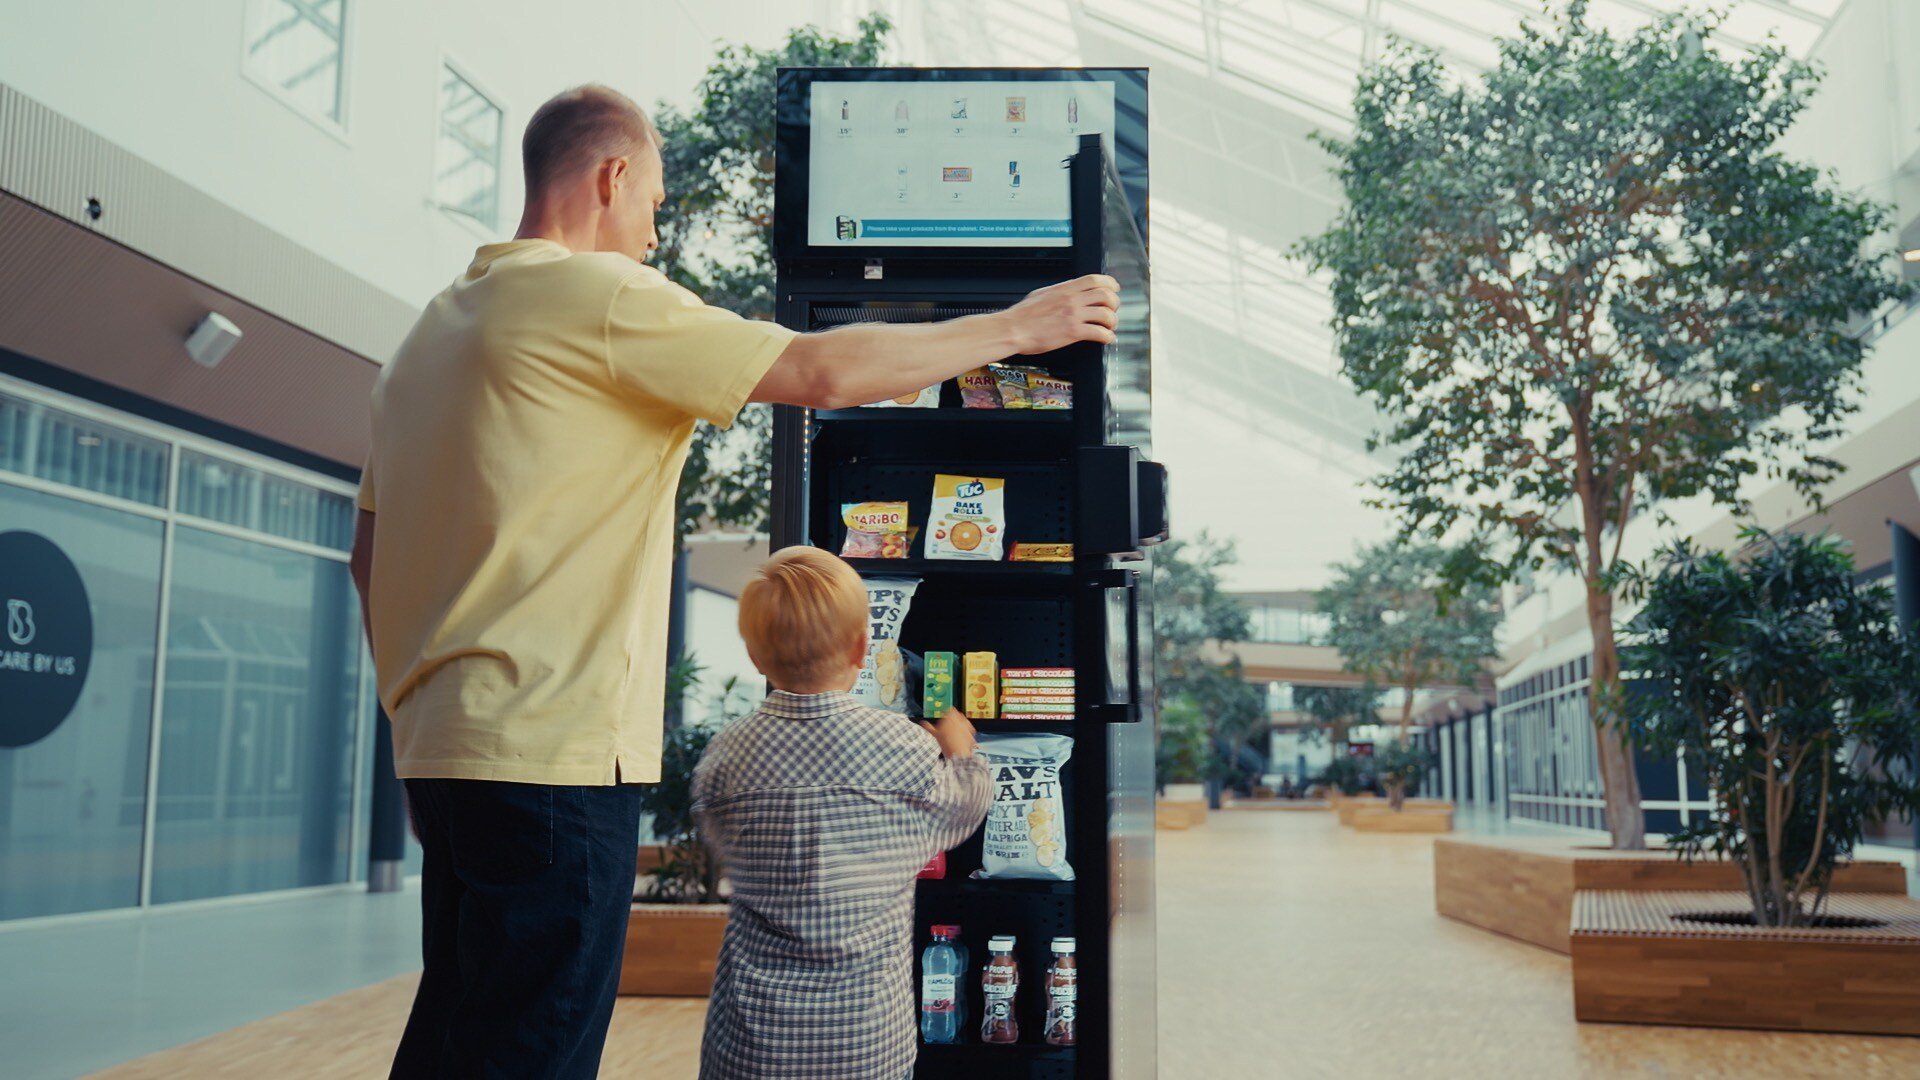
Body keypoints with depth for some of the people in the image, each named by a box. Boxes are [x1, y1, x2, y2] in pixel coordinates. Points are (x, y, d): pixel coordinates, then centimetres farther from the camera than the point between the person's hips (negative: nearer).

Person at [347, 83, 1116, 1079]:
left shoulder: (434, 329, 18)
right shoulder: (600, 296, -9)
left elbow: (369, 553, 20)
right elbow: (823, 372, -14)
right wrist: (1017, 327, -3)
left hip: (441, 745, 10)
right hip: (553, 752, -10)